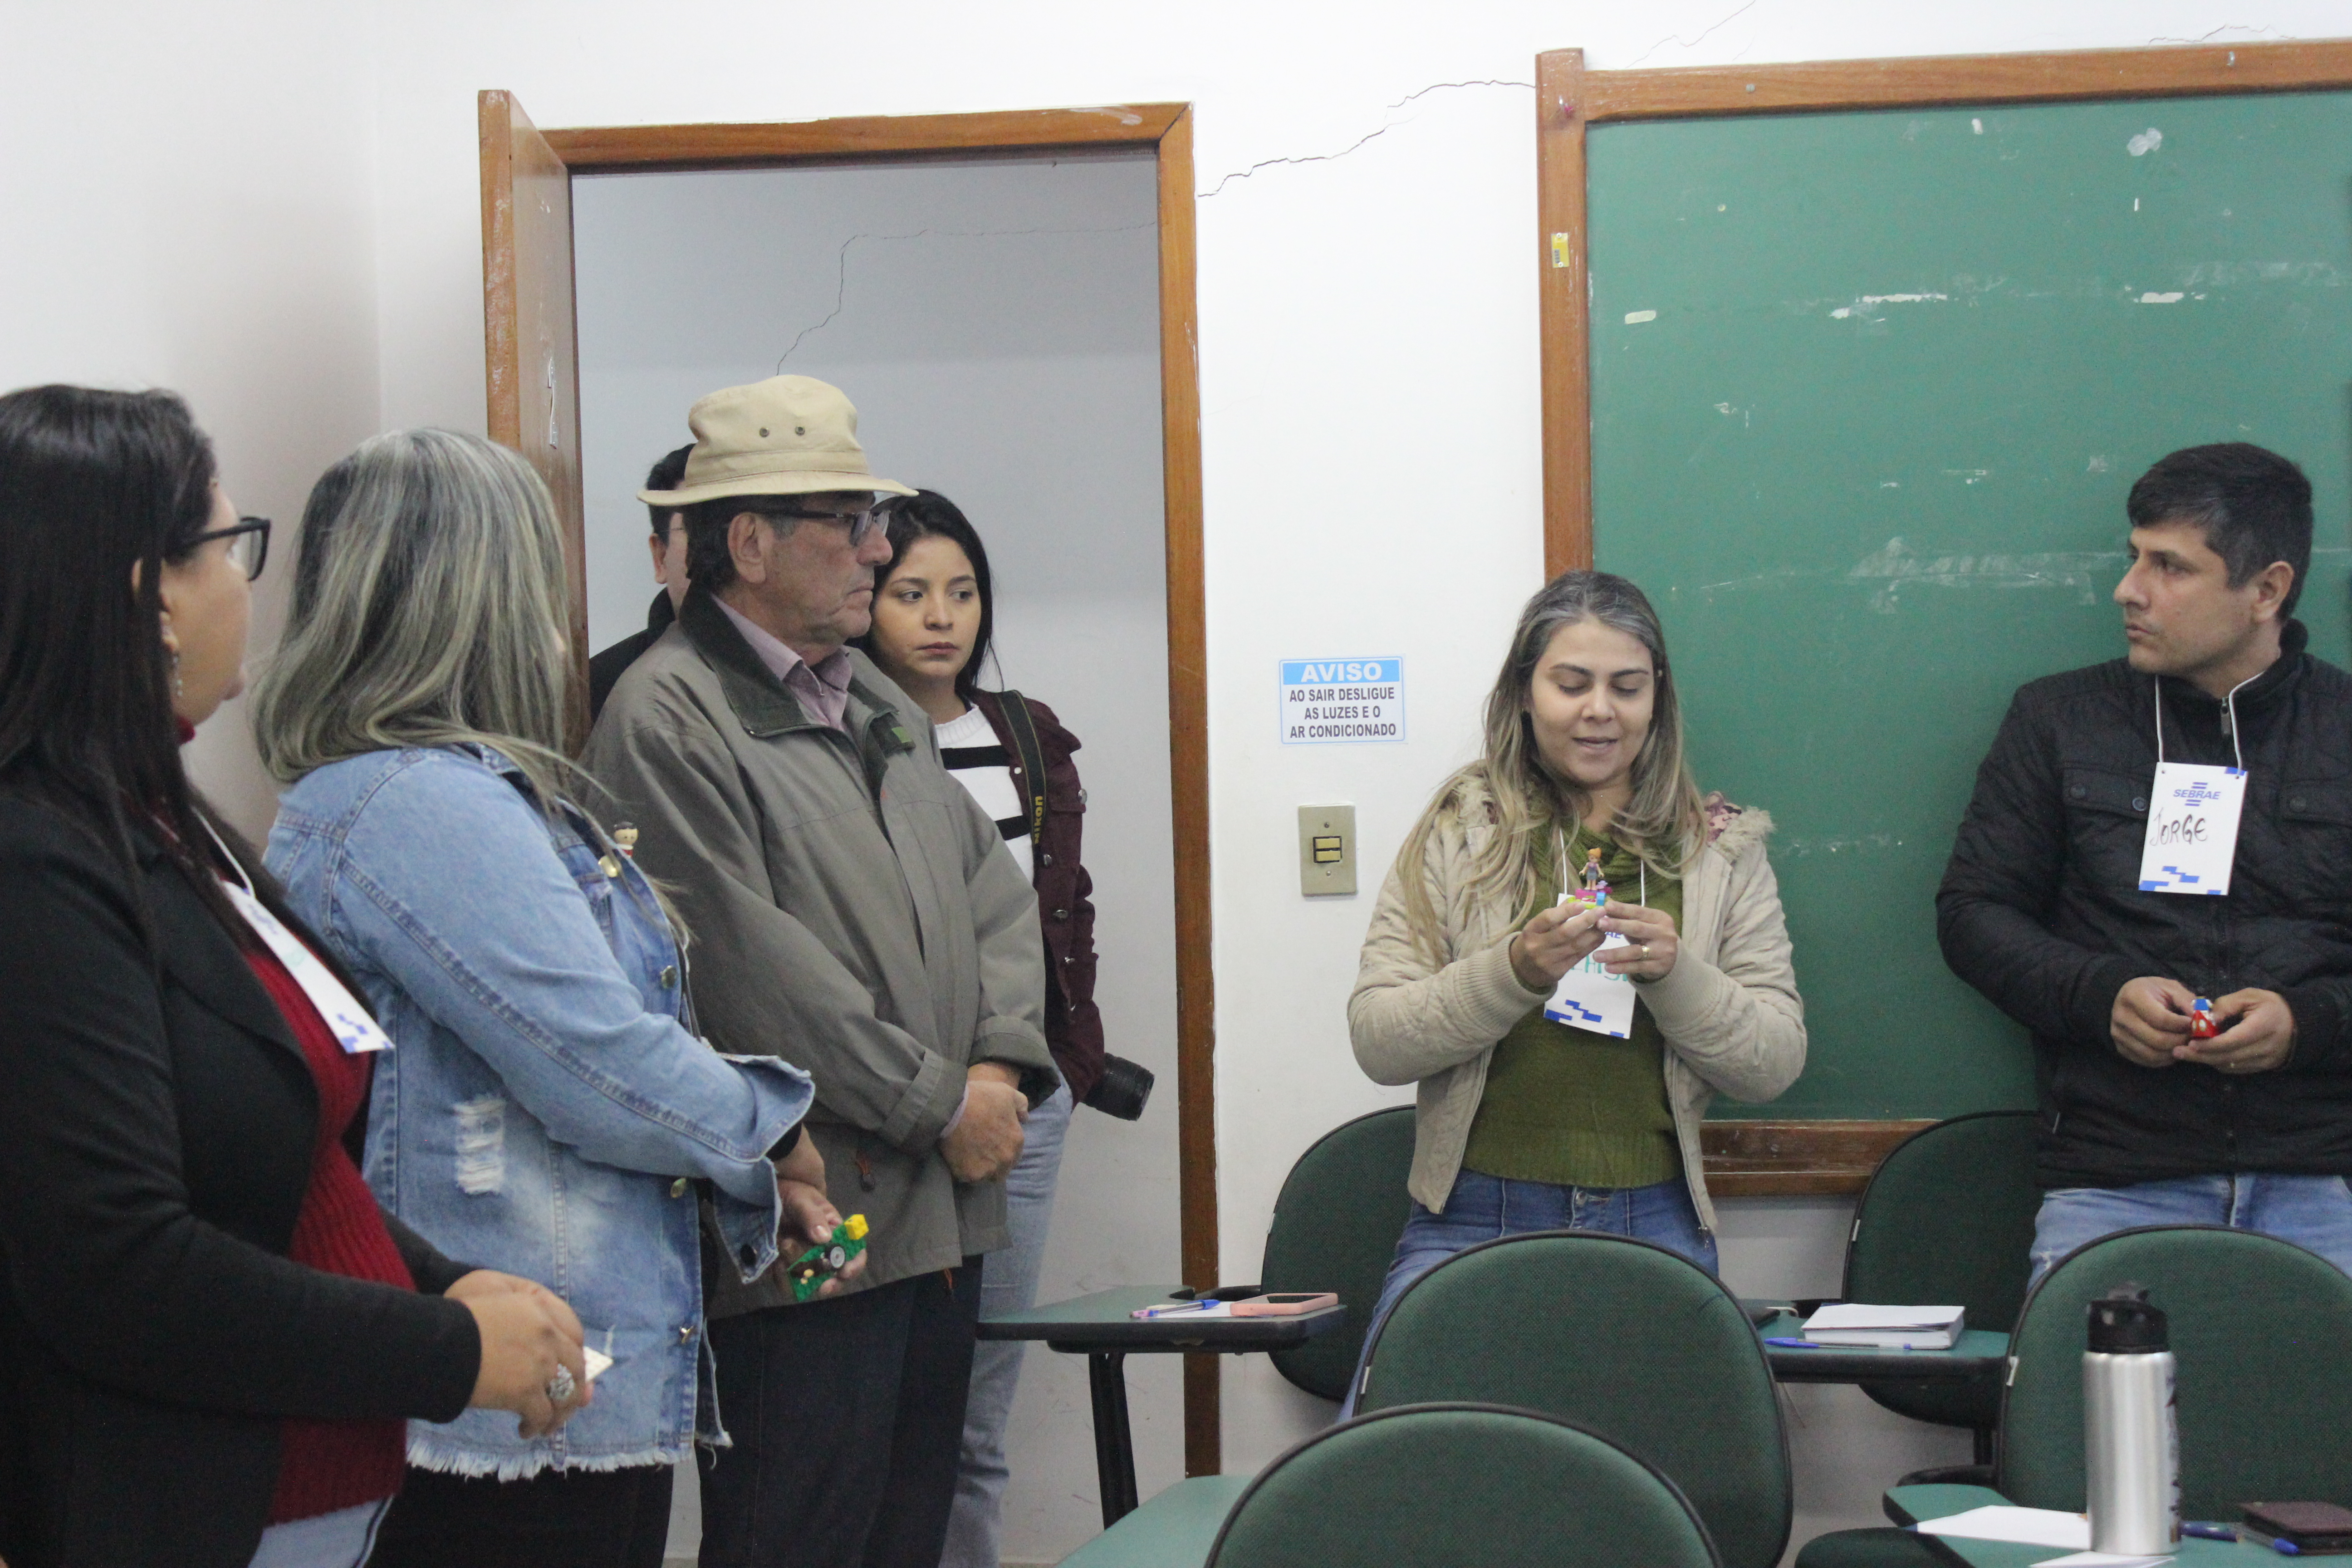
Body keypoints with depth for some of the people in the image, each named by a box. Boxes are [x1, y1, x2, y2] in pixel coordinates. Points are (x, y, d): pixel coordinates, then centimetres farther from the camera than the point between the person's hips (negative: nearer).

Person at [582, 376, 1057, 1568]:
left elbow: (993, 892, 18)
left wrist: (1002, 1066, 0)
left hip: (945, 1211, 9)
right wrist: (939, 1102, -12)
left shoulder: (881, 706, 18)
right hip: (808, 1234, -8)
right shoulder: (667, 715, -10)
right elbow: (755, 965, -17)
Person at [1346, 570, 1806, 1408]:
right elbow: (1376, 1040, -2)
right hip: (1475, 1221, -1)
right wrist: (1511, 972, -18)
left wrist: (1675, 974, -14)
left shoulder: (1722, 850, 10)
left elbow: (1778, 1061, 4)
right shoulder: (1458, 831, 5)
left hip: (1655, 1231, 1)